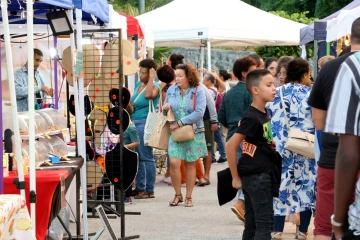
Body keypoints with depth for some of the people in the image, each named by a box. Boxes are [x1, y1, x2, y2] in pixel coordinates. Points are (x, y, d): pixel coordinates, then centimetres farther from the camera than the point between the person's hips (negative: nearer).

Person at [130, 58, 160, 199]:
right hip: (135, 123, 8)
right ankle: (139, 188, 18)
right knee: (137, 157, 11)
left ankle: (149, 191, -2)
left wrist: (151, 78, -22)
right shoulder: (138, 84, 15)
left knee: (146, 157, -6)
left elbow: (148, 95, -32)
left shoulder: (155, 87, -8)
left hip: (145, 123, -8)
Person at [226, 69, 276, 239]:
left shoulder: (263, 114, 10)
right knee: (265, 223, -7)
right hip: (258, 176, -9)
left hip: (259, 176, 9)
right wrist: (235, 177, -14)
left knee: (252, 224, 10)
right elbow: (230, 146, -20)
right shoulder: (252, 118, -16)